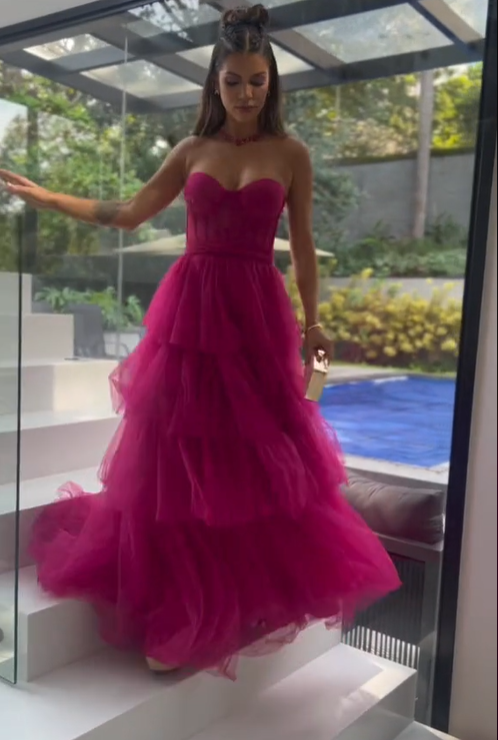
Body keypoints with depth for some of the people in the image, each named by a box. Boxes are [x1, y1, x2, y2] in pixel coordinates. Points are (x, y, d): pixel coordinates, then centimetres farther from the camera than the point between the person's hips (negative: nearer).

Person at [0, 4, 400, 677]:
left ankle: (254, 590, 23)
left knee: (258, 458, 2)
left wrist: (313, 321, 3)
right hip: (190, 309, 2)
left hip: (256, 314, -1)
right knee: (178, 458, 4)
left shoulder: (291, 155, 4)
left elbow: (302, 243, 6)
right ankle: (182, 601, 22)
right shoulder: (192, 151, 9)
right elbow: (129, 214, 13)